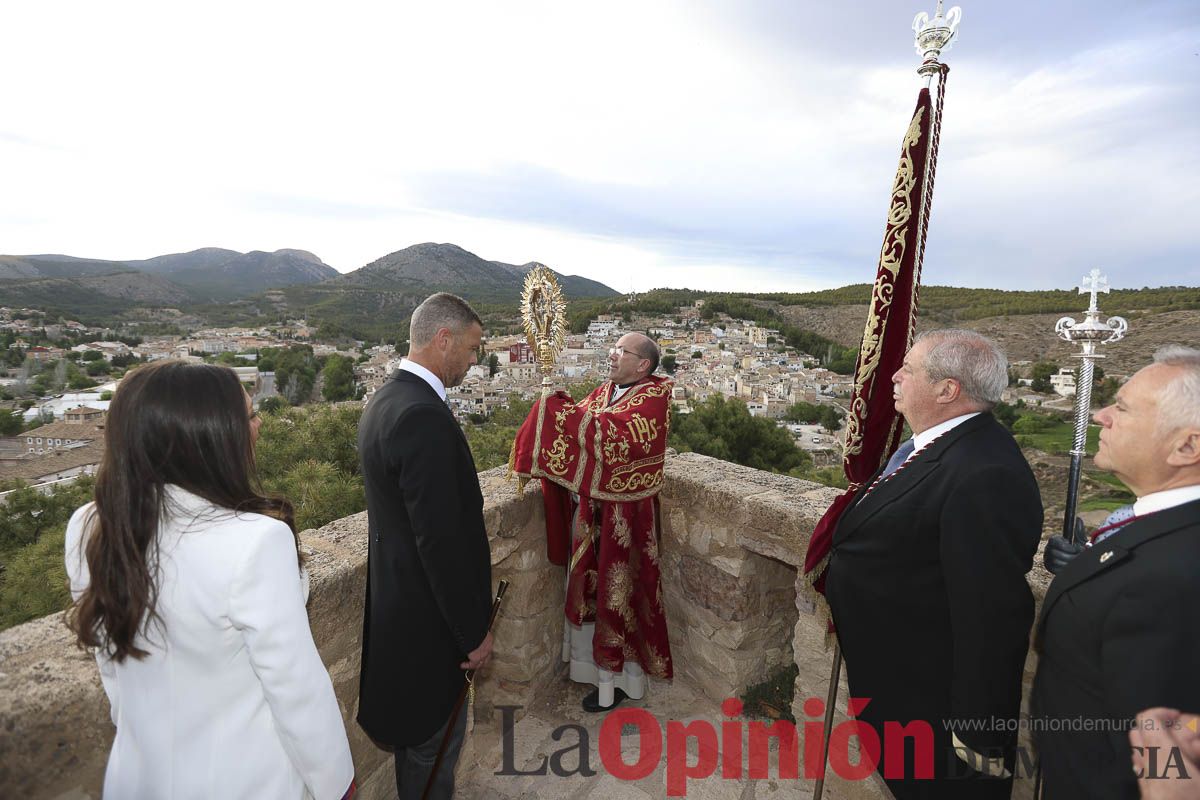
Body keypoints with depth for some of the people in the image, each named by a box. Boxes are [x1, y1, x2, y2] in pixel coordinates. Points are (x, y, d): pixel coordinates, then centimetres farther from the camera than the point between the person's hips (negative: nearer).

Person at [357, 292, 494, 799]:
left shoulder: (384, 400, 4)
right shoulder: (425, 416, -28)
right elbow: (441, 539, -28)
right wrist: (474, 632, -16)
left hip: (396, 597, 10)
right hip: (427, 614, -10)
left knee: (415, 728, 29)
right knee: (434, 739, 13)